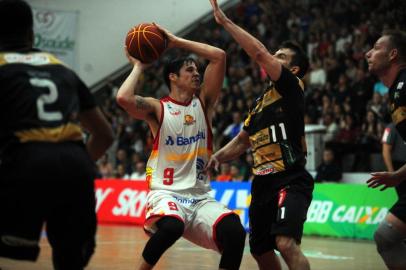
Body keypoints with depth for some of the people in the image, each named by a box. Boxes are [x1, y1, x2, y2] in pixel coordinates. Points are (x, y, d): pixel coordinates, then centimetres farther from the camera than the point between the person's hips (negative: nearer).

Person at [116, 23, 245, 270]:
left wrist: (177, 42, 5)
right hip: (166, 192, -4)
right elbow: (123, 98, -21)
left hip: (201, 196, 4)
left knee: (235, 233, -23)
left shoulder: (203, 103, 12)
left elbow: (219, 56, 4)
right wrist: (139, 67, -4)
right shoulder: (157, 108, 1)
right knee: (171, 226, -37)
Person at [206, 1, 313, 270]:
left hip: (291, 180, -9)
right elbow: (243, 140, 30)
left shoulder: (292, 87, -5)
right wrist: (218, 157, 11)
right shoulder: (261, 101, 20)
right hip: (263, 183, 9)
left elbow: (260, 53, -17)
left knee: (286, 242, -28)